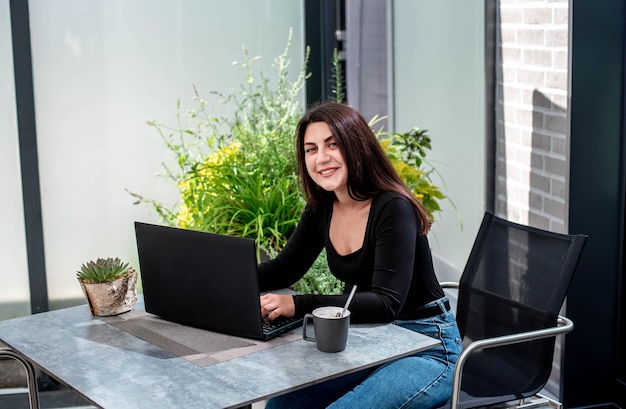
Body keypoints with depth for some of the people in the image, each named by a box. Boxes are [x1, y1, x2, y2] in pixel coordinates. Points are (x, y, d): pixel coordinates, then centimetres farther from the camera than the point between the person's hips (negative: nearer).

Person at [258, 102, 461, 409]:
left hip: (426, 348, -7)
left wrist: (298, 306, -38)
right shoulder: (321, 209, 0)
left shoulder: (394, 209, -22)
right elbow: (284, 269, 10)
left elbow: (386, 303, -30)